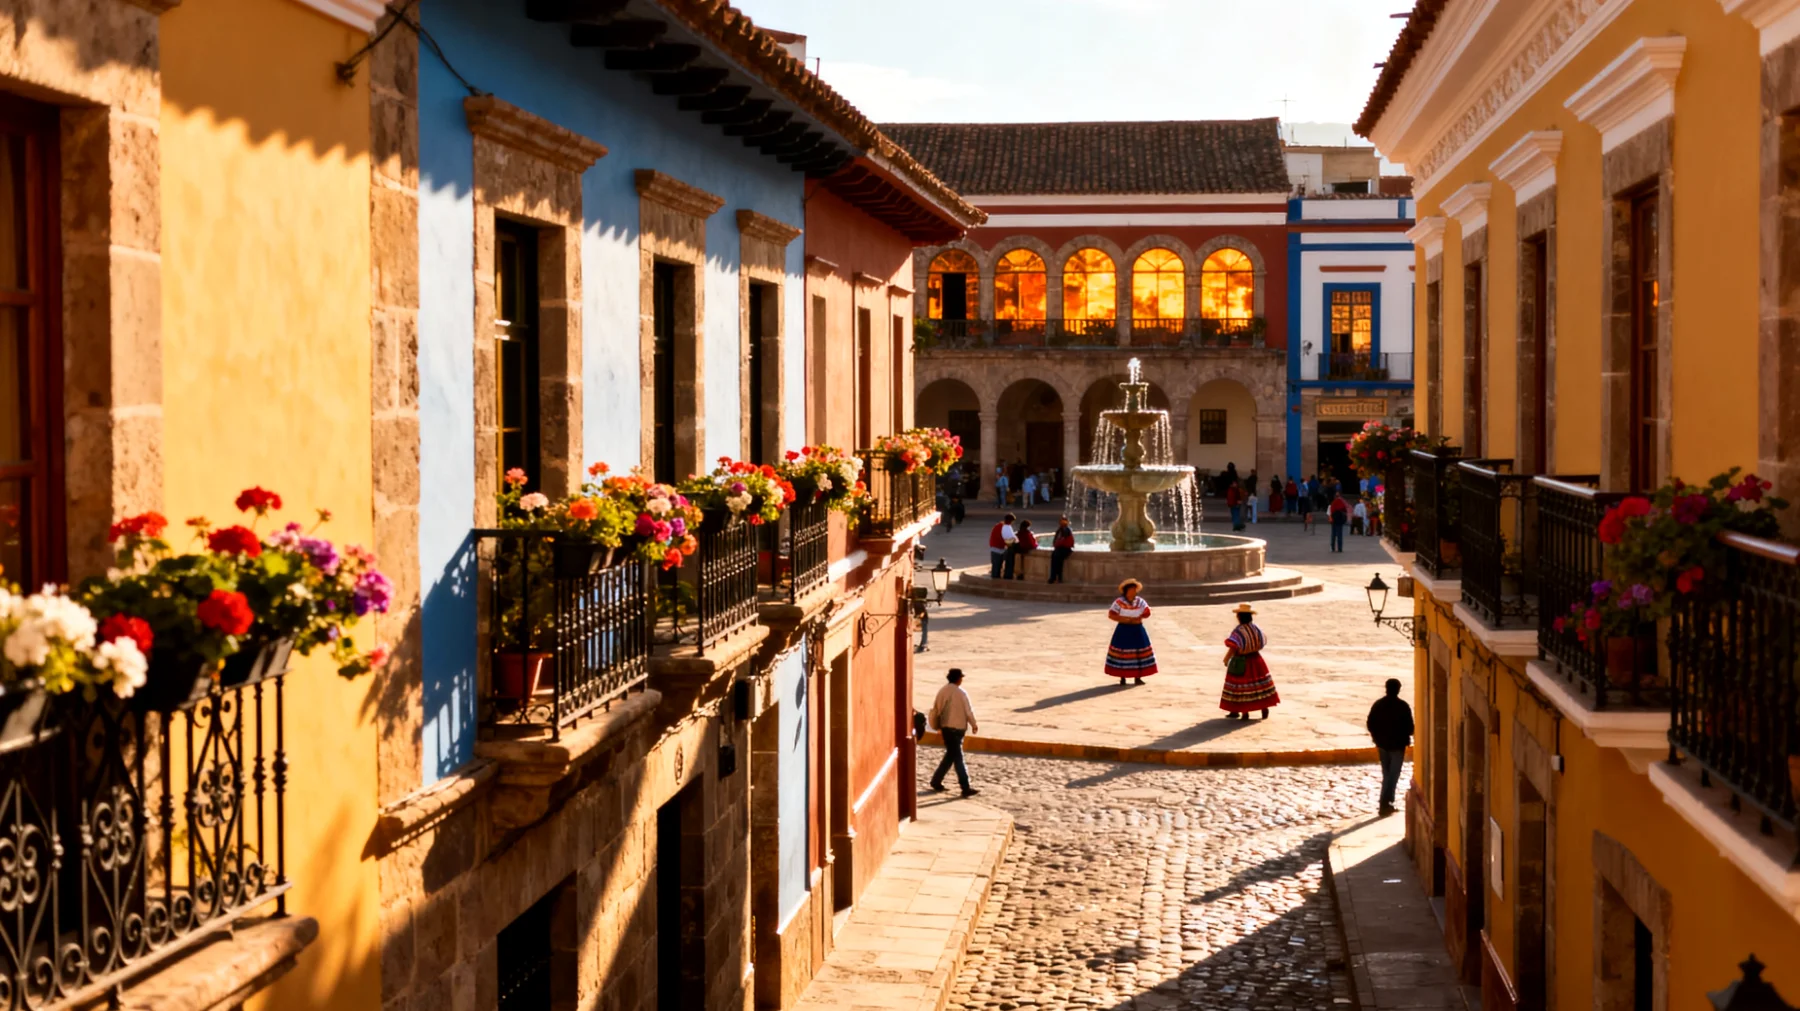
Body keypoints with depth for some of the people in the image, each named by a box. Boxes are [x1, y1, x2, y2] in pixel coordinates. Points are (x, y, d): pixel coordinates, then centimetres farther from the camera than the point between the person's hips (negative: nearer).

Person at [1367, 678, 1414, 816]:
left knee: (1386, 774, 17)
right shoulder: (1403, 706, -13)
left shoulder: (1378, 704, -1)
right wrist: (1406, 736, 10)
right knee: (1393, 775, 0)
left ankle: (1387, 802, 22)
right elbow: (1409, 727, -11)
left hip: (1382, 744, 4)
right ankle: (1385, 804, -8)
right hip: (1397, 744, -4)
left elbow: (1370, 725, 3)